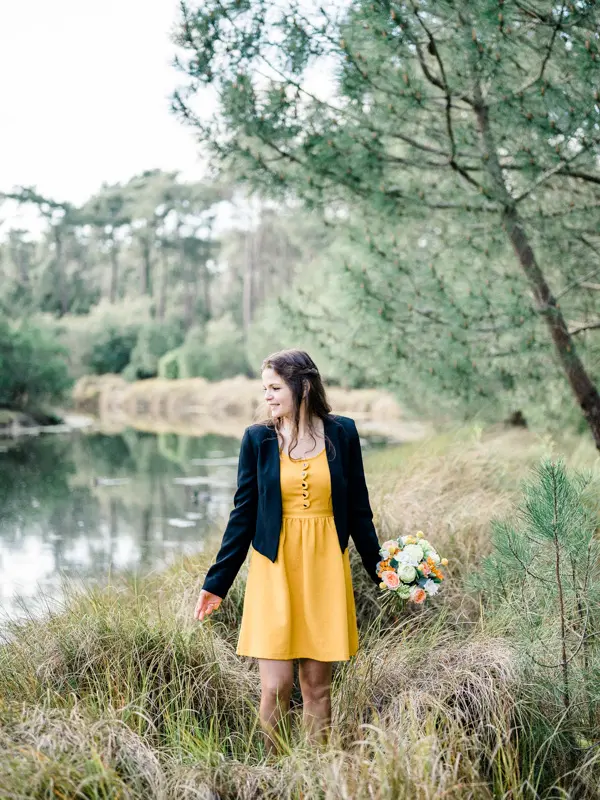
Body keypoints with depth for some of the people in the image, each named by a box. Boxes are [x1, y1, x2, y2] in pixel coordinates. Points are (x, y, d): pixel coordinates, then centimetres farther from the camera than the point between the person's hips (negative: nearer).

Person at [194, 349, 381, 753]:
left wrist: (380, 569, 9)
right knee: (276, 684, -2)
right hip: (276, 567, 0)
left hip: (325, 568, 1)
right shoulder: (258, 438, -1)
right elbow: (243, 514, 3)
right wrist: (216, 583, 2)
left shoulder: (341, 432, 0)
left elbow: (358, 509, 8)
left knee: (317, 682, 7)